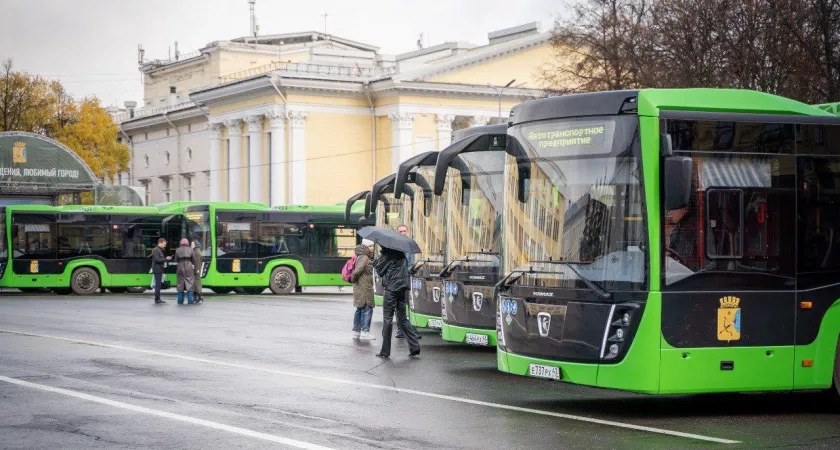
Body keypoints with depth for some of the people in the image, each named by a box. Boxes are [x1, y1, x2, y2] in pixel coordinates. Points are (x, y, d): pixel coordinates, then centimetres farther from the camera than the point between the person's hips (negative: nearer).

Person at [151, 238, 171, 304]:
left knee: (159, 285, 12)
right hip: (157, 270, -10)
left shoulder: (160, 250, 17)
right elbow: (157, 260, -20)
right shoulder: (156, 250, -13)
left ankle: (158, 299, 16)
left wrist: (167, 258, 12)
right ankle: (157, 299, -7)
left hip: (160, 270, 10)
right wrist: (166, 259, -18)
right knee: (158, 285, -8)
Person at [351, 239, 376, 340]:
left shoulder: (361, 257, 16)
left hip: (359, 289, 11)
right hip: (364, 289, -11)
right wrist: (353, 279, -10)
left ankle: (356, 331, 21)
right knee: (367, 309, -8)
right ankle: (364, 332, -8)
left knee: (360, 309, 15)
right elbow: (357, 270, -25)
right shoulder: (364, 258, -16)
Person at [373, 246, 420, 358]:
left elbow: (379, 269, -5)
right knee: (402, 319, 13)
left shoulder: (388, 254, -10)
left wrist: (378, 258, 10)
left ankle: (385, 352, 1)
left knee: (387, 319, -1)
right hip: (402, 289, 7)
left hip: (391, 289, -7)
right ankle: (414, 347, 4)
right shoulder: (401, 255, 13)